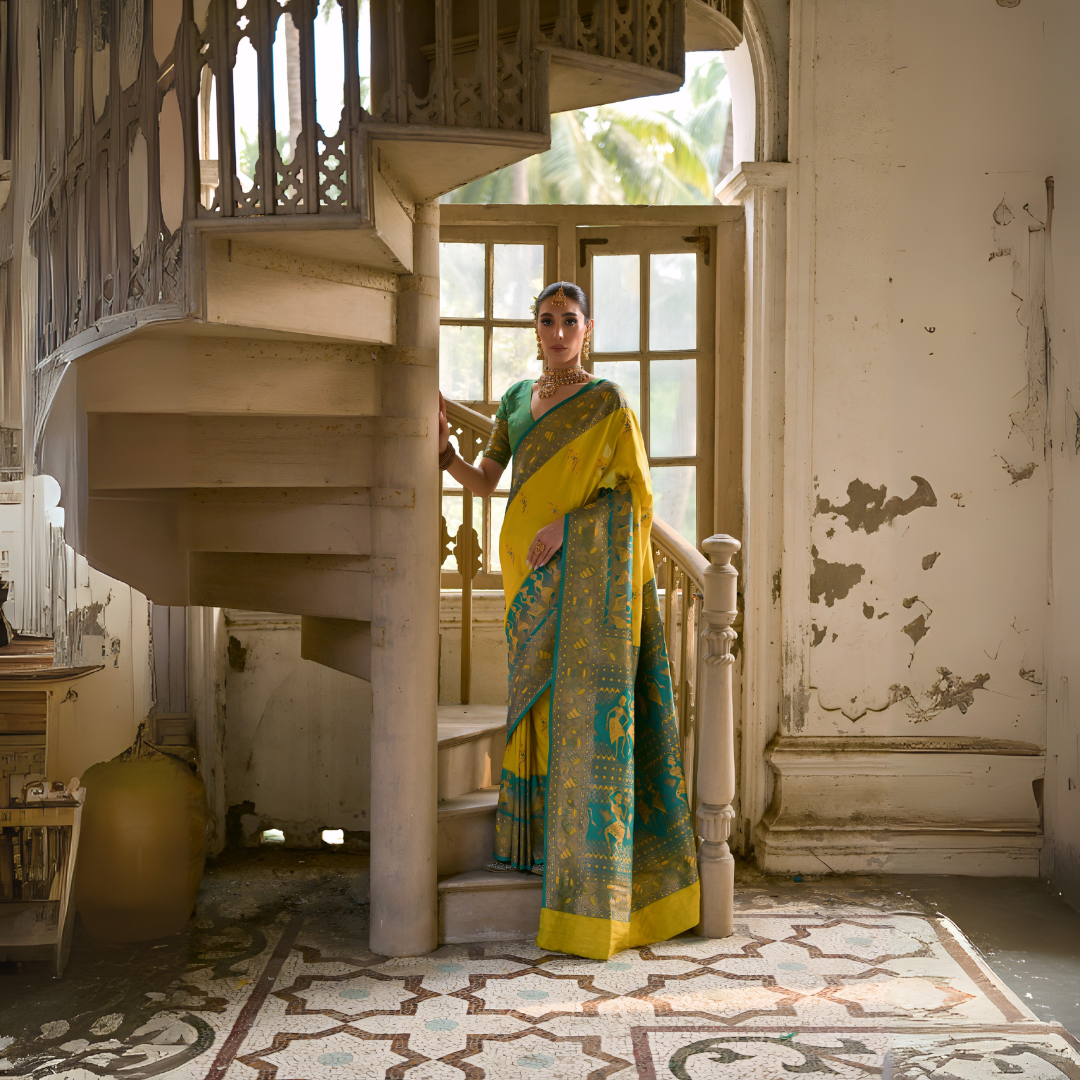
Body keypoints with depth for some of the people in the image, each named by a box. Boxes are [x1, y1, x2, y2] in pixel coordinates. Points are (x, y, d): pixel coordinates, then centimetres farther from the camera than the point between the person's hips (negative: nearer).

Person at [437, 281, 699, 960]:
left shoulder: (608, 400, -3)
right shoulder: (517, 400, 14)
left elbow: (633, 489, -7)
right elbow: (485, 483, 12)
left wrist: (567, 523, -17)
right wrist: (442, 449, -4)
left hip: (585, 568, -6)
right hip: (534, 573, 6)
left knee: (584, 698, -7)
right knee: (536, 696, 10)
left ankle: (588, 854, 0)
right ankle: (534, 840, 19)